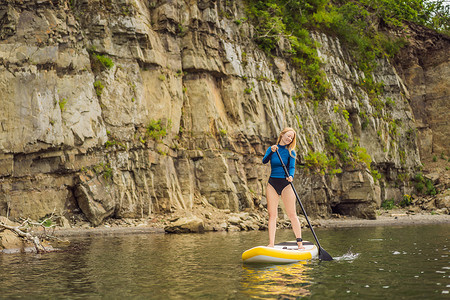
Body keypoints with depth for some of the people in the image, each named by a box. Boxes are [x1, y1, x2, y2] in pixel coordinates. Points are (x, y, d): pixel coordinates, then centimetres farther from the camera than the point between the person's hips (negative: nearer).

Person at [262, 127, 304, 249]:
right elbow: (264, 161, -7)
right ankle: (271, 243, 1)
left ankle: (299, 242, -2)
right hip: (272, 184, 2)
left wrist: (291, 176, -29)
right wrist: (271, 151, -24)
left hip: (285, 184, -2)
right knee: (272, 215, 0)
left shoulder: (290, 152, 5)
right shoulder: (271, 149, 9)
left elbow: (292, 167, -8)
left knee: (292, 214, -6)